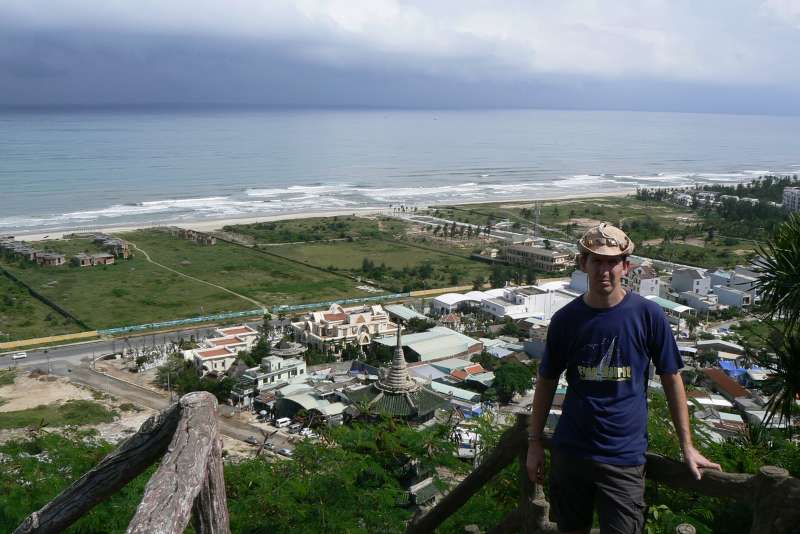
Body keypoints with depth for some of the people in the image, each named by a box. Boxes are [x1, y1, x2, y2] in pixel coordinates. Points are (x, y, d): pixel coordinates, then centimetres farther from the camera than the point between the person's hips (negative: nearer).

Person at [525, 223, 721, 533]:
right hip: (569, 450, 2)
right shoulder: (566, 319, -2)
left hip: (624, 457, -2)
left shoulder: (648, 315, -7)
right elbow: (546, 382, 6)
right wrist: (534, 443, 6)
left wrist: (687, 446, 1)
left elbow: (671, 380, 0)